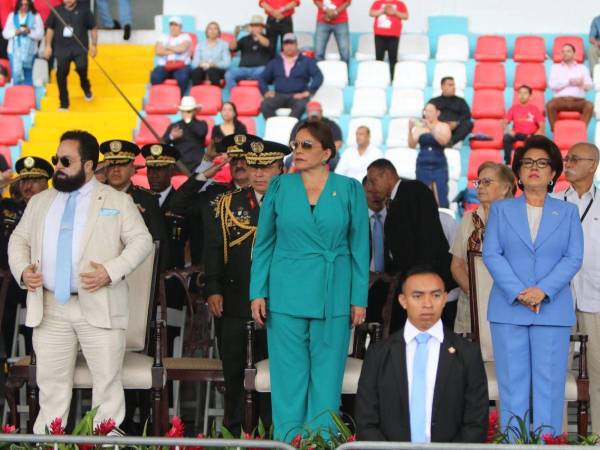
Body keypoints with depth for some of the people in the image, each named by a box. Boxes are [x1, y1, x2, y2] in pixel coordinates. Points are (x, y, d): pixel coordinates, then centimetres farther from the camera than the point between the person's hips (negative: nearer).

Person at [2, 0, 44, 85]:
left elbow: (40, 35, -3)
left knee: (27, 77, -1)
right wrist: (15, 32, -12)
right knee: (16, 75, -5)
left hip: (29, 52, -2)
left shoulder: (36, 17, 2)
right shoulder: (12, 16, 9)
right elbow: (5, 33, 7)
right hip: (14, 51, 2)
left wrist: (30, 32, -20)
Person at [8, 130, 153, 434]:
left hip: (99, 308, -3)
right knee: (50, 383, 7)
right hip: (49, 309, 3)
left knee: (107, 382, -2)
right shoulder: (40, 202, 16)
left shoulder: (117, 201, 3)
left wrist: (111, 271, -16)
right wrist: (22, 269, -1)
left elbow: (141, 241, -2)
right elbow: (18, 240, 20)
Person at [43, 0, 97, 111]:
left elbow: (93, 28, 9)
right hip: (62, 48, 2)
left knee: (81, 67, -26)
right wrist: (48, 46, 10)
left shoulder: (84, 11, 3)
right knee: (61, 75, -1)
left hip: (79, 47, -2)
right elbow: (50, 28, 14)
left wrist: (94, 45, 5)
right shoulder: (57, 11, 7)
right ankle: (64, 105, 12)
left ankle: (86, 89, 6)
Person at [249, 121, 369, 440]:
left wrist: (359, 298, 0)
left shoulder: (350, 190, 2)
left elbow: (359, 246, 3)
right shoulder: (279, 188, 5)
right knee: (288, 375, 3)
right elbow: (263, 244, 8)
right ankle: (288, 442, 10)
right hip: (286, 293, 1)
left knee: (327, 375, 3)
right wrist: (258, 293, 1)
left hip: (332, 297, -1)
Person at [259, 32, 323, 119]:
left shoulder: (306, 61, 15)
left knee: (301, 105, -39)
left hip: (297, 96, -2)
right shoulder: (275, 62, 23)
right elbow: (262, 78, 23)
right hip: (279, 95, 2)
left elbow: (318, 76, 3)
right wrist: (266, 92, 2)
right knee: (265, 105, -31)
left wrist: (308, 92, -10)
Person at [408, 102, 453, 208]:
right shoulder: (419, 127, 7)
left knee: (440, 198, -8)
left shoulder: (443, 126, 4)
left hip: (439, 166, -1)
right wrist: (410, 130, -16)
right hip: (423, 166, 1)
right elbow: (412, 145, -1)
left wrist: (431, 128, -25)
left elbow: (444, 141, -15)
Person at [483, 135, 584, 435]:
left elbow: (573, 258, 1)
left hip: (552, 309, 0)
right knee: (512, 382, 0)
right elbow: (491, 255, 1)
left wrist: (543, 291, -14)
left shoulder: (567, 213, 11)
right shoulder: (500, 210, 11)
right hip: (508, 308, 0)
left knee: (549, 384, -2)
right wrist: (518, 292, -13)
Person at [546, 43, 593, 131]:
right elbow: (552, 85, 0)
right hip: (560, 100, -1)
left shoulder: (582, 68, 19)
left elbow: (590, 86, 5)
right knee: (550, 105, -34)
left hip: (578, 100, 1)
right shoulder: (555, 67, 17)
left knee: (589, 105, -32)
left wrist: (582, 83, -19)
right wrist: (569, 81, -5)